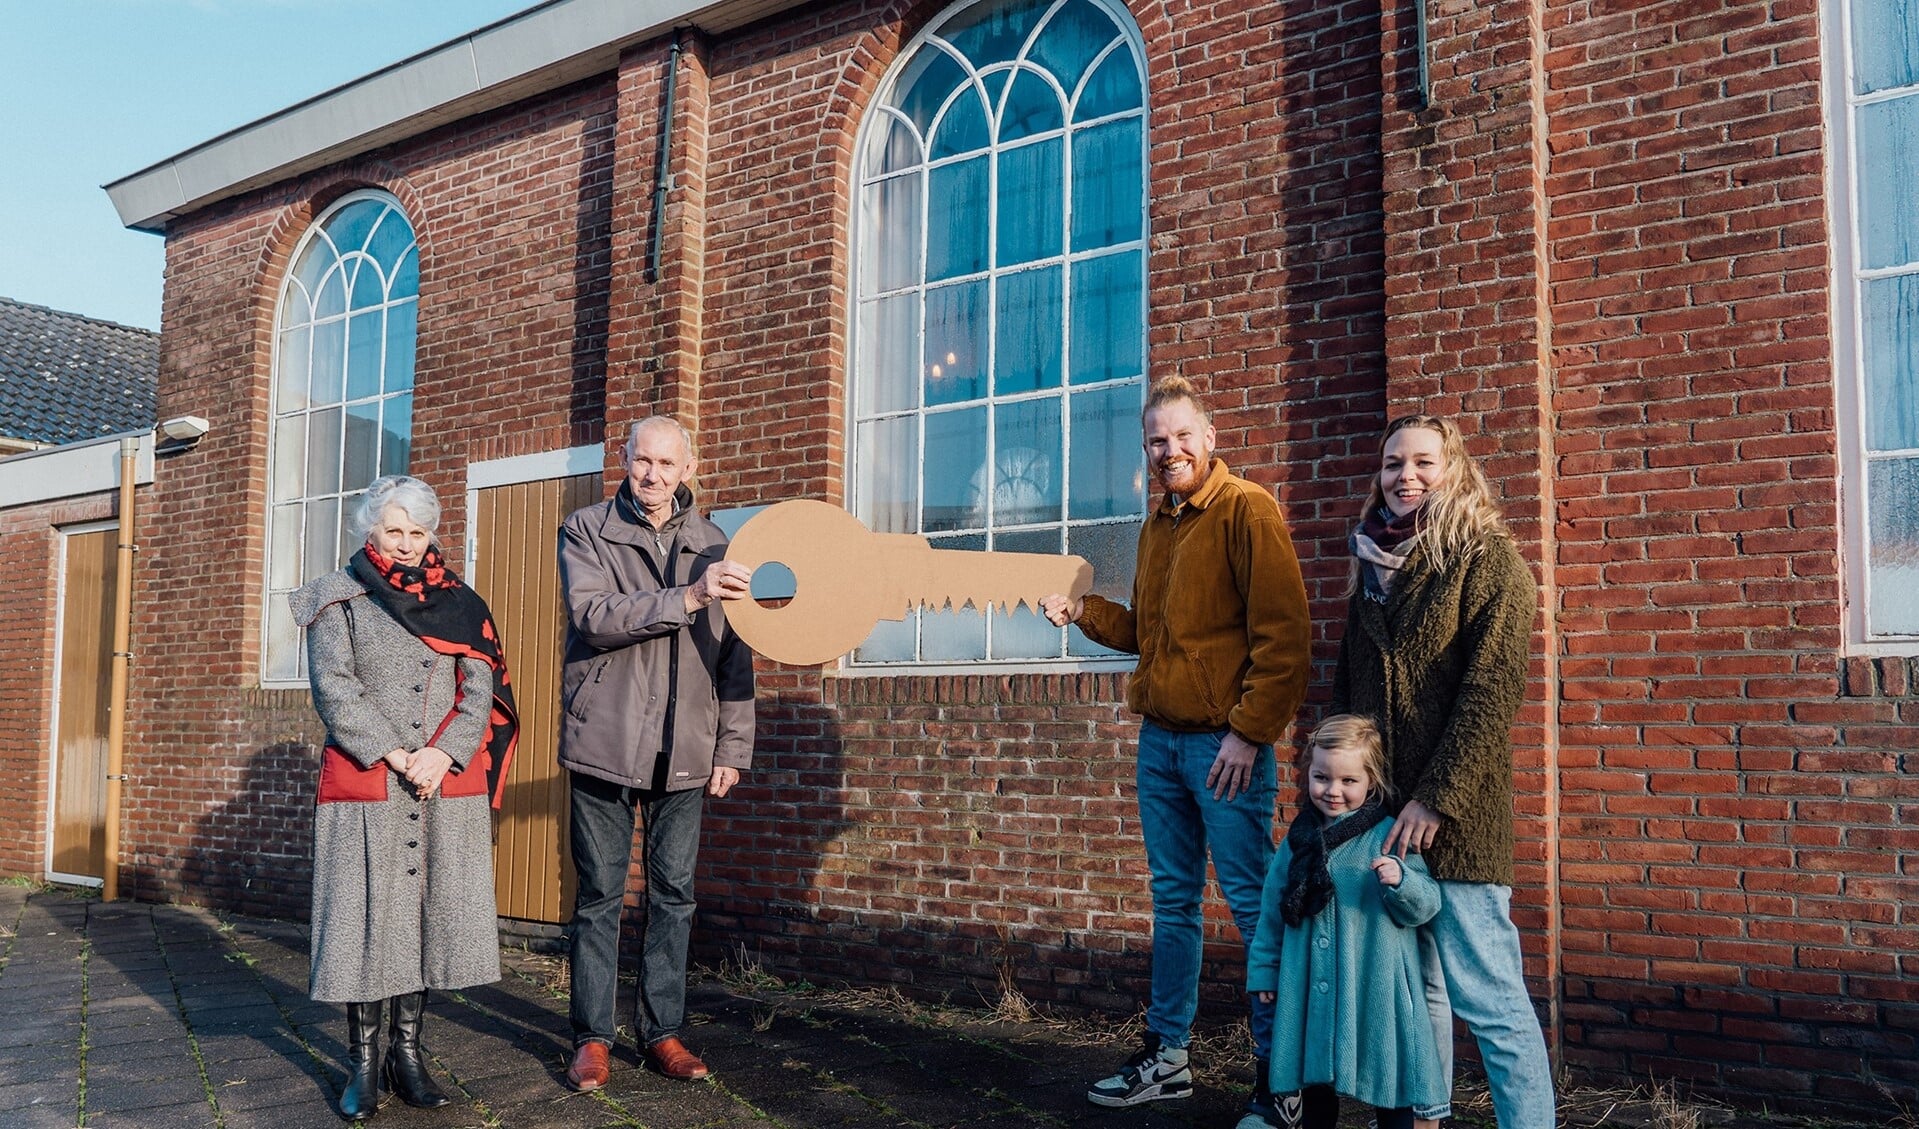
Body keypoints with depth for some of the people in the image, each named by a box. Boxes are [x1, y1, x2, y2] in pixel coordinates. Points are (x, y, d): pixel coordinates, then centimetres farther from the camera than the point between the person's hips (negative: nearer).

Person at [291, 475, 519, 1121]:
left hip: (449, 785, 2)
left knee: (431, 915, 5)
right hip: (364, 785, -2)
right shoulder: (339, 599, 5)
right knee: (365, 917, 0)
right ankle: (364, 1063, 10)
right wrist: (394, 755, -14)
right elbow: (333, 687, -6)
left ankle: (407, 1052, 16)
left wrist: (444, 754, -12)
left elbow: (481, 689, 4)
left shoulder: (459, 603, 11)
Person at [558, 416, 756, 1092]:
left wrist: (733, 748, 3)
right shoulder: (585, 532, 3)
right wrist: (688, 598, -25)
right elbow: (592, 616, -15)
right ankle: (592, 1038, 16)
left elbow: (735, 657, 9)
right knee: (600, 895, 5)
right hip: (604, 742, -2)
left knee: (673, 895, 8)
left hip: (685, 751, 2)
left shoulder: (713, 547, 9)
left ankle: (662, 1031, 20)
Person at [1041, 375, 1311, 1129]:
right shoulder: (1157, 525, 16)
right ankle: (1166, 1057, 24)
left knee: (1253, 904, -1)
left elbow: (1281, 633, -15)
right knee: (1172, 902, 14)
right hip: (1158, 740, 8)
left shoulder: (1247, 510, -9)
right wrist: (1083, 612, 8)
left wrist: (1249, 729, -19)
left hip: (1225, 745, -8)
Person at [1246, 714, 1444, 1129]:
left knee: (1390, 1086, 6)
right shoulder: (1298, 839, 6)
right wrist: (1264, 969, 15)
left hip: (1376, 990, -4)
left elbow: (1425, 906, -9)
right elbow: (1273, 911, 13)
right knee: (1315, 1085, 18)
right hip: (1311, 991, 4)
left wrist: (1399, 880, -28)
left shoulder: (1389, 835, -8)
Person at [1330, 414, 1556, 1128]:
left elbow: (1493, 691, -13)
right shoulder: (1373, 565, 15)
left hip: (1456, 815, -6)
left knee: (1486, 1000, -4)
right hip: (1377, 811, 6)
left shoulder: (1487, 558, -5)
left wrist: (1437, 799, -17)